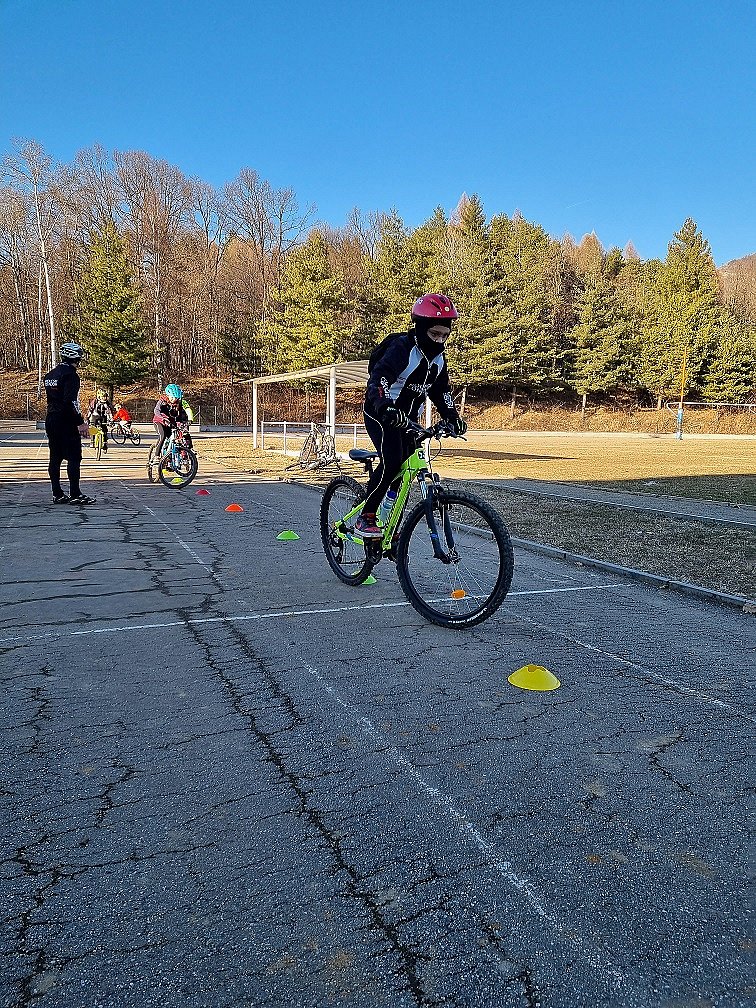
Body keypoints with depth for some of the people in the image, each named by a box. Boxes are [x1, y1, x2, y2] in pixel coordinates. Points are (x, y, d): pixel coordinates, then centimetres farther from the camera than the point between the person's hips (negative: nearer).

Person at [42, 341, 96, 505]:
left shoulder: (50, 375, 16)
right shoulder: (70, 375, -12)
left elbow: (51, 400, 19)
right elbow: (71, 401, -21)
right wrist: (81, 423, -19)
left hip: (50, 420, 9)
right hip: (66, 422, -9)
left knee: (55, 458, 9)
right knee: (74, 458, -5)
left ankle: (57, 494, 12)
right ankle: (75, 494, -6)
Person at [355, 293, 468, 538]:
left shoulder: (438, 358, 6)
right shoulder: (401, 349, -20)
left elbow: (441, 392, 17)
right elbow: (378, 380, -34)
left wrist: (453, 418, 4)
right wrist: (384, 407, -52)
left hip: (408, 419, 8)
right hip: (381, 414, -8)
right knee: (392, 462, -26)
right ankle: (365, 518, -15)